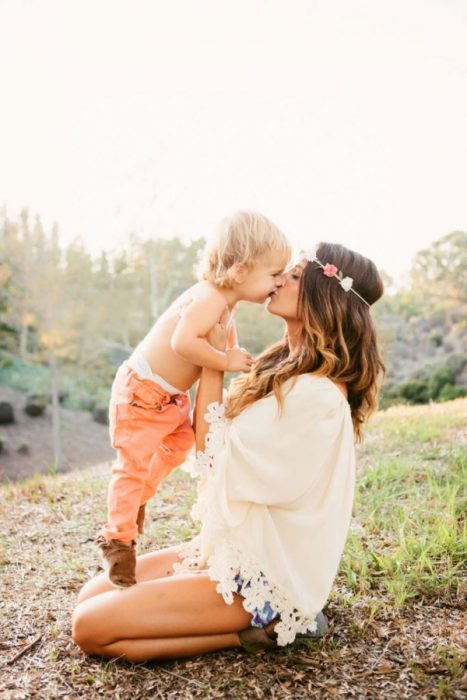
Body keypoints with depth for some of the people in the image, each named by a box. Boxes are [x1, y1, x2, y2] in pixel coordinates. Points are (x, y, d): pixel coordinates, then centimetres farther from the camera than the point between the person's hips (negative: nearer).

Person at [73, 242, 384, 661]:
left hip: (261, 577, -9)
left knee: (90, 627, -12)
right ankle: (260, 620, 9)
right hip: (234, 548, 9)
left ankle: (253, 630, -2)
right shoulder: (289, 371, 5)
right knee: (92, 596, 8)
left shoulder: (316, 395, -24)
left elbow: (214, 453, -18)